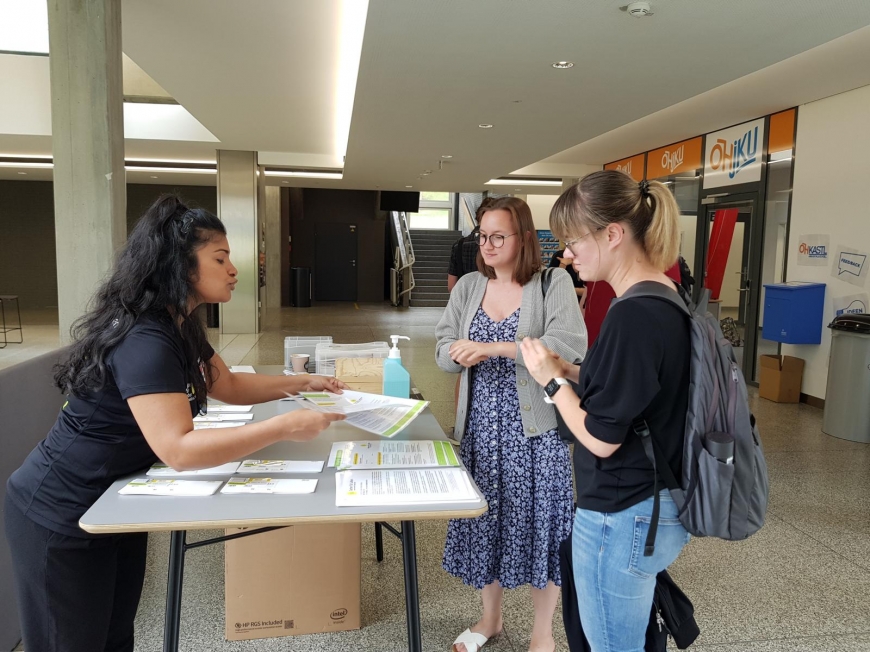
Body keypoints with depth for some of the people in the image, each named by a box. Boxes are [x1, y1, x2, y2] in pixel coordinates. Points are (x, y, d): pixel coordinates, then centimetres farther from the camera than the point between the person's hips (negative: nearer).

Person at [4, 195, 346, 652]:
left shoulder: (178, 326, 1)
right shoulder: (143, 340, -31)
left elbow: (229, 385, 12)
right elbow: (179, 450, -38)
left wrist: (302, 383, 2)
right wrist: (285, 427, -39)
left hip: (114, 503, 9)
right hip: (60, 516, -9)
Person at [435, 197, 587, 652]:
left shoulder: (554, 283, -8)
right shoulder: (468, 286, 7)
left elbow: (570, 347, -22)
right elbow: (442, 349, 4)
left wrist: (492, 347, -26)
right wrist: (459, 353, -20)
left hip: (535, 426, -4)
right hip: (480, 425, 5)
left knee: (537, 523, 6)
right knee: (484, 518, 14)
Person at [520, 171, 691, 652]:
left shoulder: (633, 315, -26)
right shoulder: (668, 299, 3)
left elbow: (601, 438, -23)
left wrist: (551, 380, -11)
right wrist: (573, 371, 4)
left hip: (622, 517, -9)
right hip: (657, 505, 9)